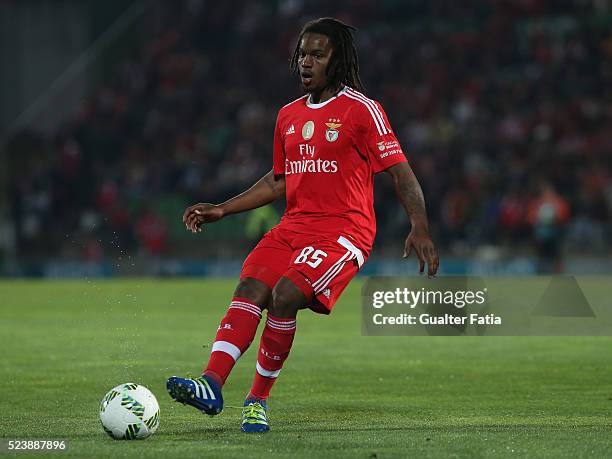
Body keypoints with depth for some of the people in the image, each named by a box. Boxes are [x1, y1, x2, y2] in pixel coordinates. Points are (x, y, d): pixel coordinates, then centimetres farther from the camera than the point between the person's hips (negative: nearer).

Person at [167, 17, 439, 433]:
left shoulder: (362, 110, -4)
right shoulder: (289, 115, 16)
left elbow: (401, 173, -6)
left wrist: (420, 228, -17)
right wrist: (222, 210, 20)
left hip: (344, 230, -6)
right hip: (295, 225, 6)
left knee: (286, 294, -25)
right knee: (250, 288, -18)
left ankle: (259, 399, -12)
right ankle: (211, 386, -30)